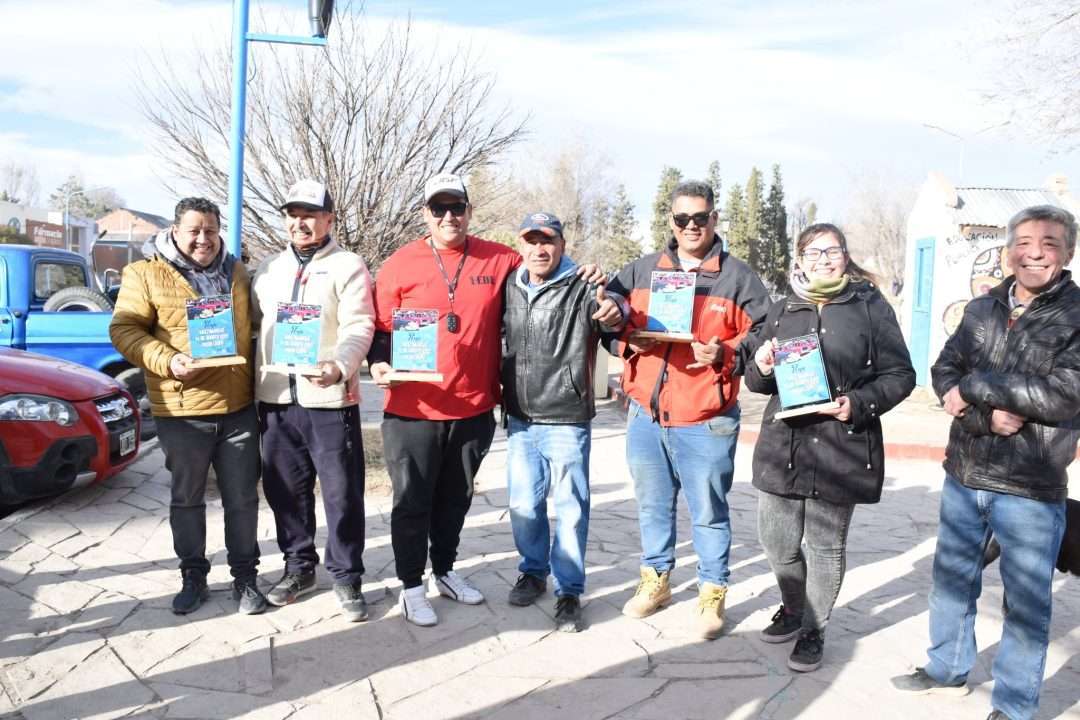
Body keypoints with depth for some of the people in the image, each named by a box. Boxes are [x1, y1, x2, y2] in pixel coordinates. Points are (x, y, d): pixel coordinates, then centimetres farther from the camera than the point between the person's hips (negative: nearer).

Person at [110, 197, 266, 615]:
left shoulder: (236, 274, 11)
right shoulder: (146, 274, -1)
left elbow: (253, 327, 19)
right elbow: (124, 330, -6)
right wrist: (167, 361, -22)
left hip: (239, 408, 3)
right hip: (181, 411, -2)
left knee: (242, 498, 8)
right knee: (186, 499, 11)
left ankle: (244, 576, 22)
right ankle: (193, 576, 27)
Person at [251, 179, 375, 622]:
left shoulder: (348, 266, -1)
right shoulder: (269, 269, 17)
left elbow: (359, 327, -11)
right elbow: (252, 323, 17)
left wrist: (339, 366, -30)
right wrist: (255, 384, 6)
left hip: (329, 398, -5)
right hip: (275, 399, 5)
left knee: (342, 492, 1)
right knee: (285, 489, 14)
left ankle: (346, 576, 15)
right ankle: (299, 567, 30)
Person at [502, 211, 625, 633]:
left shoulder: (581, 288, -9)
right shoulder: (510, 289, 7)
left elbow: (607, 307, -30)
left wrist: (614, 313, -54)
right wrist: (498, 392, 12)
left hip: (567, 420, -5)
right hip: (520, 419, 5)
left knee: (570, 507, 3)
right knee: (523, 504, 15)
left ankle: (568, 591, 18)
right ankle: (533, 572, 35)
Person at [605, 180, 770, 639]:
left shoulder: (738, 277, 0)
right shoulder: (640, 271, 10)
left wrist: (724, 353, -18)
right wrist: (628, 340, -8)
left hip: (706, 421, -3)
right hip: (646, 414, 4)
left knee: (708, 511, 7)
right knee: (652, 505, 17)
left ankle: (712, 593, 23)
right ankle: (655, 580, 34)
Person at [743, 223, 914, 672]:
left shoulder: (870, 306, 2)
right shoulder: (783, 310, 12)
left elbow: (900, 375, 1)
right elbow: (756, 381, 15)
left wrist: (858, 404, -15)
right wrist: (761, 368, -8)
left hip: (843, 446, -3)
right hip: (783, 444, 3)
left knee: (826, 546, 6)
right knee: (776, 540, 8)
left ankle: (813, 629, 27)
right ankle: (793, 608, 36)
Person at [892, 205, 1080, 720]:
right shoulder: (982, 309, 7)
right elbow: (944, 373, 1)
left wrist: (976, 386, -16)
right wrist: (989, 416, -16)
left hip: (1031, 489, -5)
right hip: (964, 477, 5)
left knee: (1027, 601, 8)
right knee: (951, 579, 18)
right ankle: (948, 671, 38)